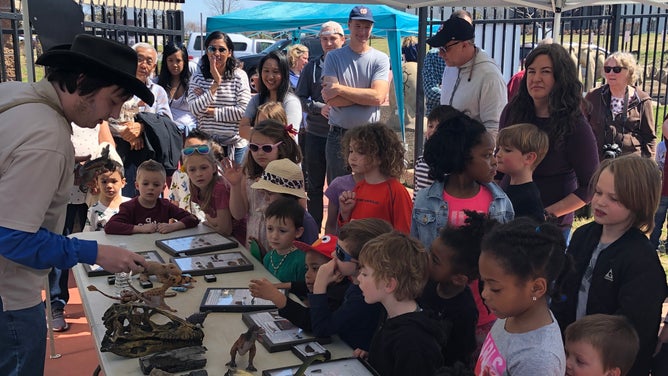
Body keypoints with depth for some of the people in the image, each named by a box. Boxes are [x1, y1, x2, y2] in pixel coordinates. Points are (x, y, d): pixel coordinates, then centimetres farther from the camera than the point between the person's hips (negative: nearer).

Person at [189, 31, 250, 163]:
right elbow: (195, 109, -11)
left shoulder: (239, 76, -3)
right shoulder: (198, 78, 3)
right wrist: (216, 83, -14)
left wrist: (211, 111, -8)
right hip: (206, 144, 2)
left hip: (235, 145, -1)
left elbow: (243, 111, -12)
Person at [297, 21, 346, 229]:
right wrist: (320, 108, -10)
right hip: (315, 134, 3)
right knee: (314, 185, 13)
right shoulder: (312, 67, 7)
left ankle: (336, 231, 19)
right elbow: (300, 99, 6)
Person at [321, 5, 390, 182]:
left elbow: (378, 97, -14)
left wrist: (339, 89, -13)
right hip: (338, 136, 1)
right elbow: (331, 99, -11)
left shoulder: (380, 59, 1)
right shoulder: (333, 57, 1)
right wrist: (367, 94, -11)